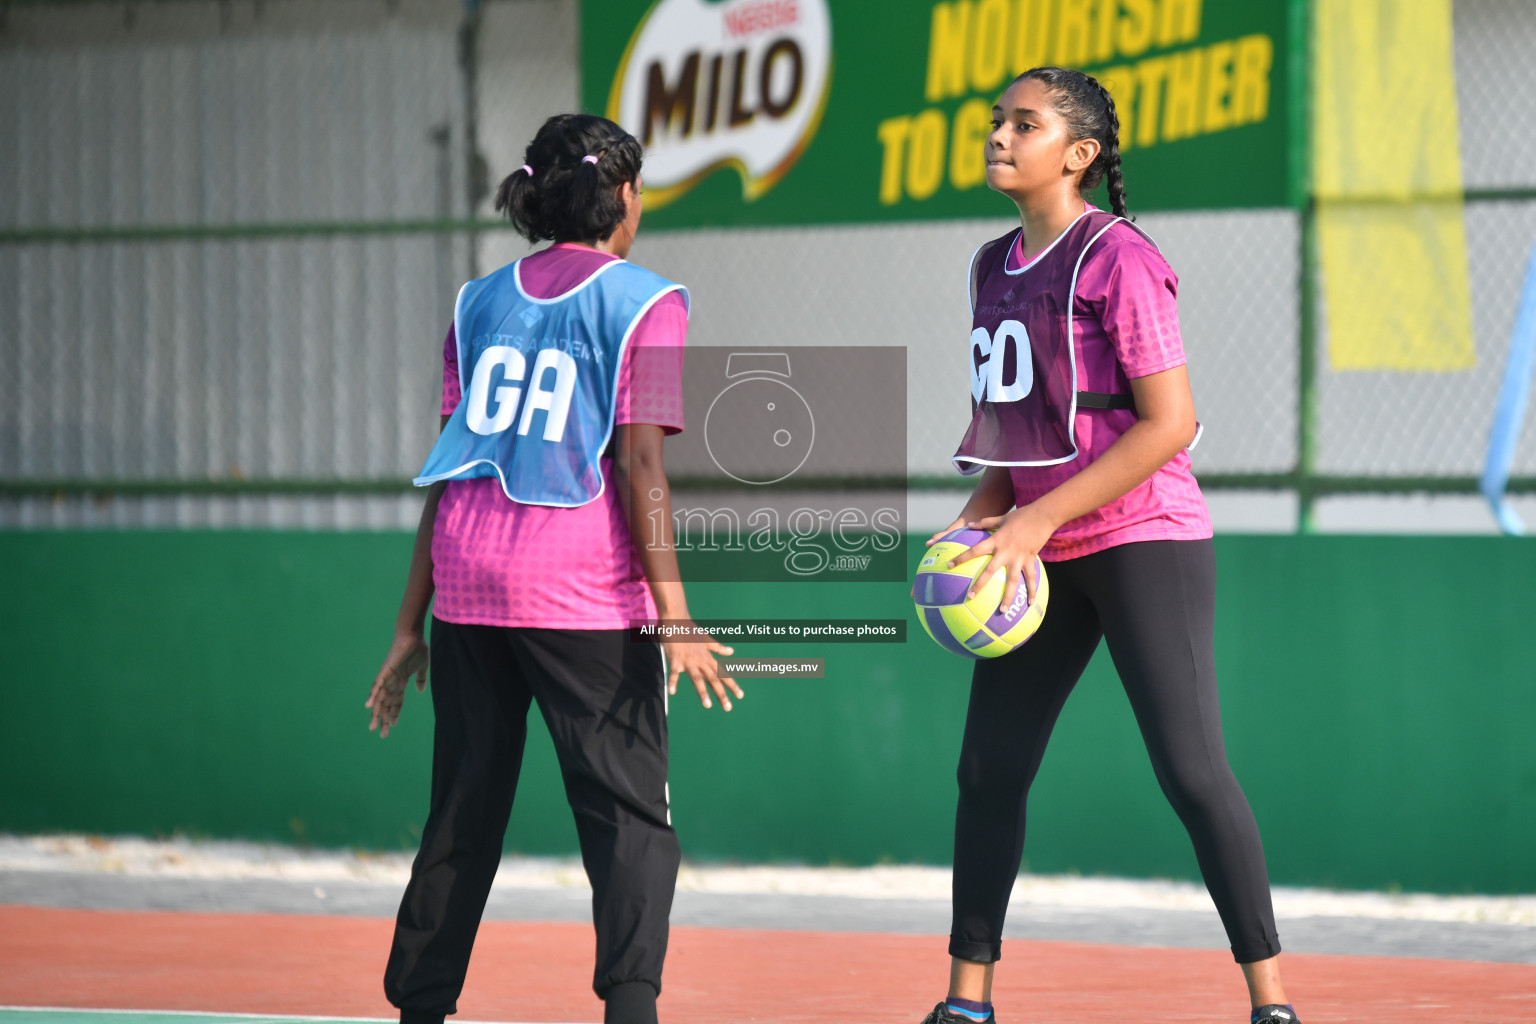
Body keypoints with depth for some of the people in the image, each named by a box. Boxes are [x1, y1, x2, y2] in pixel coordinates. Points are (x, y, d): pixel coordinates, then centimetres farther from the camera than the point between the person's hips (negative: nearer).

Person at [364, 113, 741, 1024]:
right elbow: (641, 471, -8)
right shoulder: (644, 302, 0)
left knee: (464, 812, 13)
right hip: (584, 587, -5)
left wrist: (413, 623, 16)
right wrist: (677, 618, -9)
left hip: (465, 583, 5)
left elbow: (448, 472, 13)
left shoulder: (482, 301, 14)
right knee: (631, 813, -1)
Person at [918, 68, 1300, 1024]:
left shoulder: (1117, 258, -12)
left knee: (1193, 769, -12)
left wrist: (1038, 518, -19)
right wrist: (982, 514, 3)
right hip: (1041, 552, 8)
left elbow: (1170, 422, -17)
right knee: (989, 767, 6)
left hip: (1144, 539, -8)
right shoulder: (995, 265, 12)